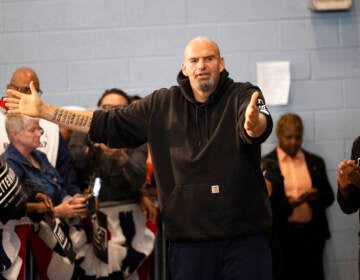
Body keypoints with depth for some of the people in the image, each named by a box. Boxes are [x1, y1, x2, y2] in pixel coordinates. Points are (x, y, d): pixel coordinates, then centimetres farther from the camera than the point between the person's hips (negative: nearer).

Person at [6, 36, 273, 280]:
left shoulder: (243, 96, -2)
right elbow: (107, 124, 15)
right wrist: (43, 110, 15)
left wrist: (253, 124, -50)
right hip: (187, 238, 3)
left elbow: (261, 126, -24)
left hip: (245, 238, -3)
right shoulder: (161, 105, 10)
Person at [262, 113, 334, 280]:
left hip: (312, 233, 3)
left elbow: (329, 197, 15)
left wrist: (317, 196, -8)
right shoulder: (266, 164, 2)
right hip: (282, 236, -3)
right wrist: (289, 204, -19)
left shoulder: (315, 162, 14)